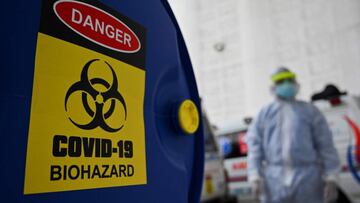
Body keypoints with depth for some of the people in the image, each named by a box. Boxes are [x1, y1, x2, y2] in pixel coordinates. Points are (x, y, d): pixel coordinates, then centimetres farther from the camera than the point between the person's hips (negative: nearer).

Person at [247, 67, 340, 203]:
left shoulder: (309, 111, 11)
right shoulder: (264, 114, 11)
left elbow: (326, 146, 5)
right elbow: (254, 148, 5)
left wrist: (331, 180, -3)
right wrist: (256, 178, -4)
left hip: (307, 178, 0)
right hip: (275, 181, 0)